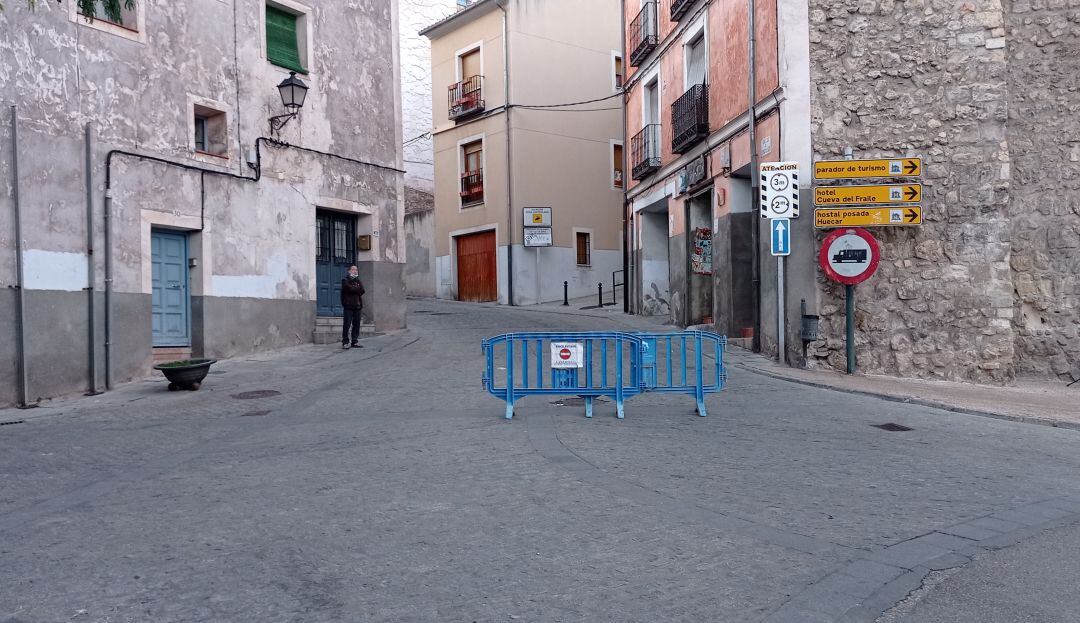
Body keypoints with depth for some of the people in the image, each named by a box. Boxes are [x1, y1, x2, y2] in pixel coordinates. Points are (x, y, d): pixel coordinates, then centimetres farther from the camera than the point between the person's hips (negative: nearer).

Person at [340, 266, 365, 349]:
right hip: (348, 305, -6)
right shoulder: (345, 280, 3)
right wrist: (358, 289, 0)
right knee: (347, 324, -9)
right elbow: (350, 288, -14)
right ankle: (345, 342, -6)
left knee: (356, 325, 5)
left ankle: (355, 342, 11)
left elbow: (362, 291, 5)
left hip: (357, 305, 6)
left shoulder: (358, 281, 21)